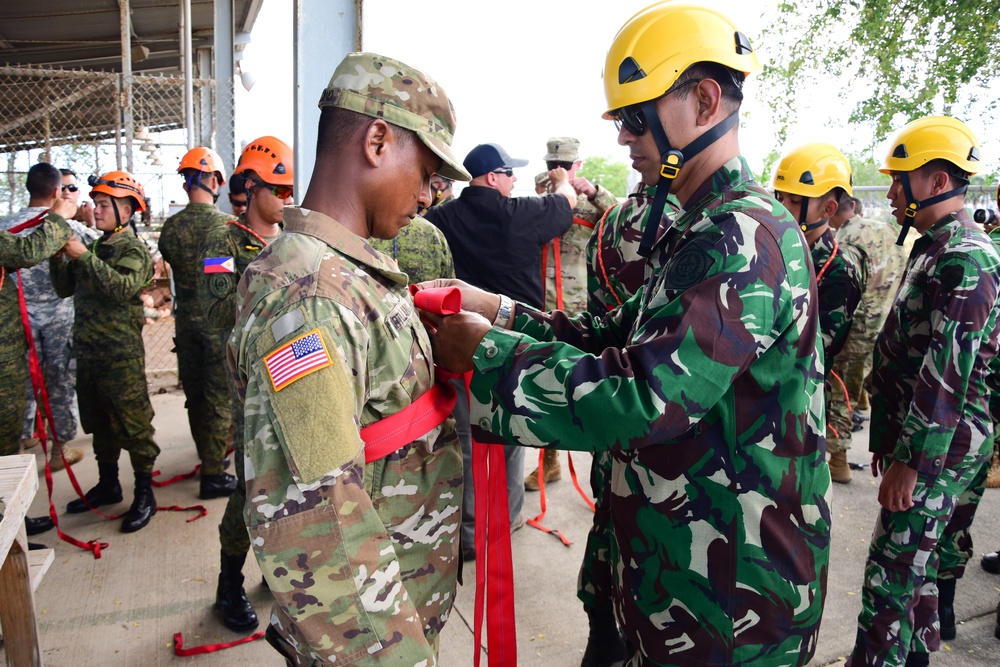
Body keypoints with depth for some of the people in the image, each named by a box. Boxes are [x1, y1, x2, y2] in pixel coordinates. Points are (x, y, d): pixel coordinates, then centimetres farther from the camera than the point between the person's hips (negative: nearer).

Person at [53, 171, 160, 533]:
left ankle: (144, 496, 9)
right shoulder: (94, 248, 13)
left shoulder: (134, 249, -9)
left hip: (121, 356, -8)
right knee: (99, 425, 19)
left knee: (132, 425, -2)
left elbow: (124, 287, -26)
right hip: (88, 352, 8)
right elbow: (64, 288, 16)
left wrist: (85, 257, -23)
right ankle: (107, 486, 34)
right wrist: (58, 256, 2)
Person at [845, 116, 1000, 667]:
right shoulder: (936, 249, 15)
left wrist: (910, 462, -23)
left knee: (892, 575, -5)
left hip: (939, 450, -10)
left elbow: (947, 374, -24)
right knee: (920, 561, 20)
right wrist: (890, 440, 20)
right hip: (918, 440, 10)